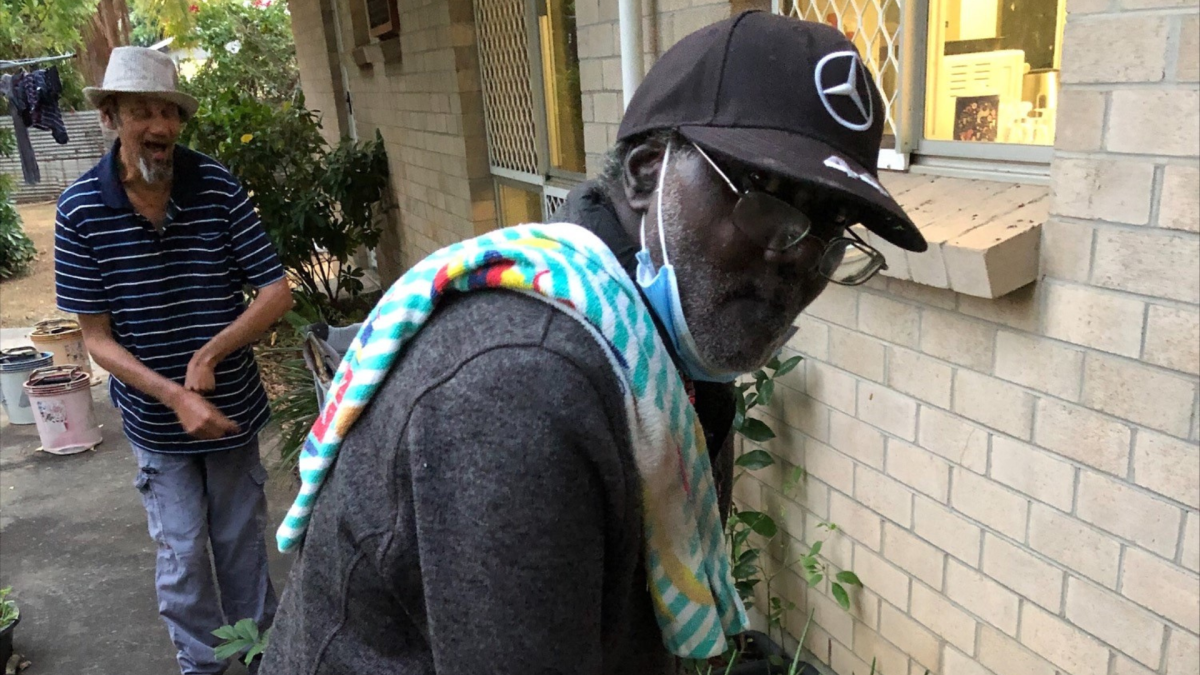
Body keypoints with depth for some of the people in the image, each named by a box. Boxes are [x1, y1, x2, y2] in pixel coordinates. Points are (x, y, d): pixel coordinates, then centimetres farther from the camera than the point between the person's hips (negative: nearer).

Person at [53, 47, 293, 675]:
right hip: (156, 423, 0)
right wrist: (175, 397, -22)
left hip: (233, 407, 1)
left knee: (241, 540, 17)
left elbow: (277, 292, -12)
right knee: (182, 556, 9)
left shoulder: (218, 187, -13)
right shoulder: (80, 209, -13)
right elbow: (97, 338, -10)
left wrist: (209, 355, -22)